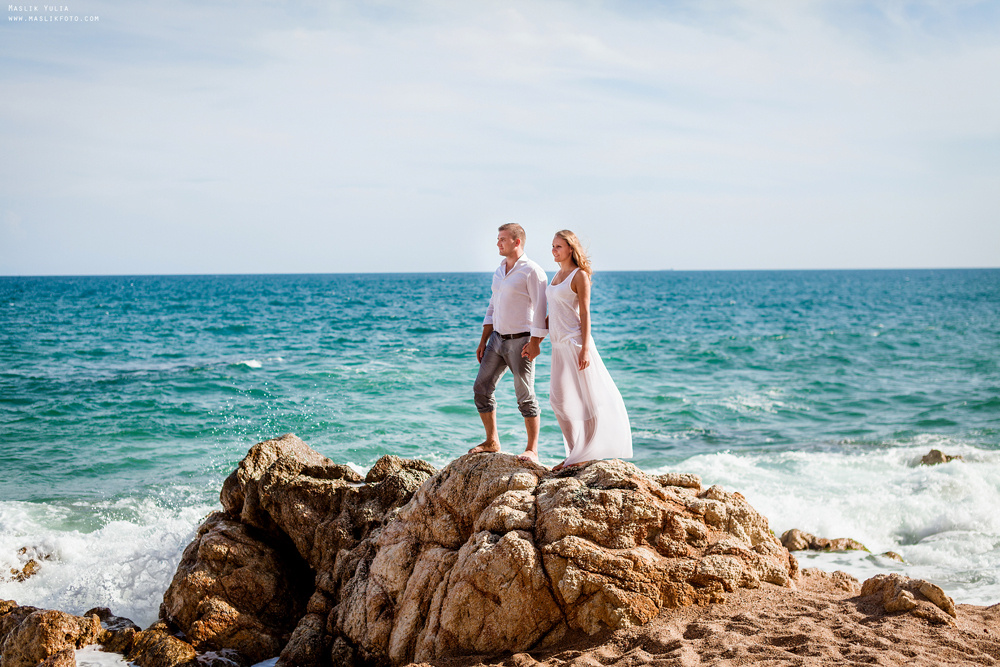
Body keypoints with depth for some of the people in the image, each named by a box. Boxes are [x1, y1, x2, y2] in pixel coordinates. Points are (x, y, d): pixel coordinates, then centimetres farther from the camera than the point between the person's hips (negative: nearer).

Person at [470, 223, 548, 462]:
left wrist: (535, 342, -19)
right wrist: (483, 341, 15)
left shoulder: (532, 271, -10)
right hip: (498, 338, 8)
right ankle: (492, 442, 17)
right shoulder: (499, 271, 14)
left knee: (525, 396, -4)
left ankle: (532, 450, 4)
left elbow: (540, 309, -14)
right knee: (481, 388, 5)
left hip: (521, 341, -8)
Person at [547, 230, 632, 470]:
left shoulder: (580, 275, -8)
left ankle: (582, 456, 4)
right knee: (560, 399, 7)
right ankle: (576, 455, 15)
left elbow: (585, 313, -13)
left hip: (574, 343, -8)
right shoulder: (557, 275, 15)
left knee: (583, 398, -4)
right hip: (559, 345, 8)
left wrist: (585, 349, -18)